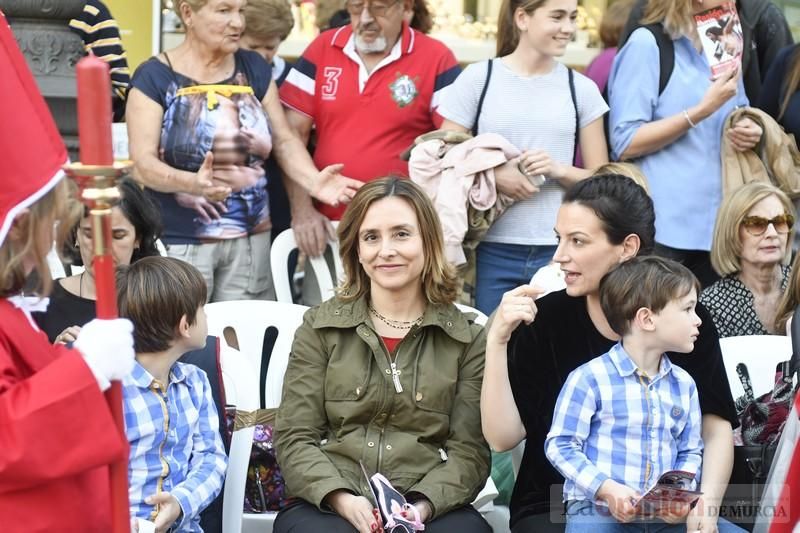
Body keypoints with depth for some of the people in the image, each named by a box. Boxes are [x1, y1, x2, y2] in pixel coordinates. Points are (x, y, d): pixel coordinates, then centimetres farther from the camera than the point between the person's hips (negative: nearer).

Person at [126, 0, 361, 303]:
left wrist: (314, 181, -13)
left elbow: (284, 141, 7)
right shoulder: (154, 77, -4)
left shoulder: (254, 69, 9)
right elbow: (142, 164, -12)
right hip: (179, 243, -3)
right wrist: (190, 183, -31)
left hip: (249, 240, 4)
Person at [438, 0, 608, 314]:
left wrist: (560, 171, -9)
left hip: (559, 252, 2)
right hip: (493, 250, -1)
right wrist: (492, 175, -14)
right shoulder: (478, 78, 2)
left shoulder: (581, 88, 7)